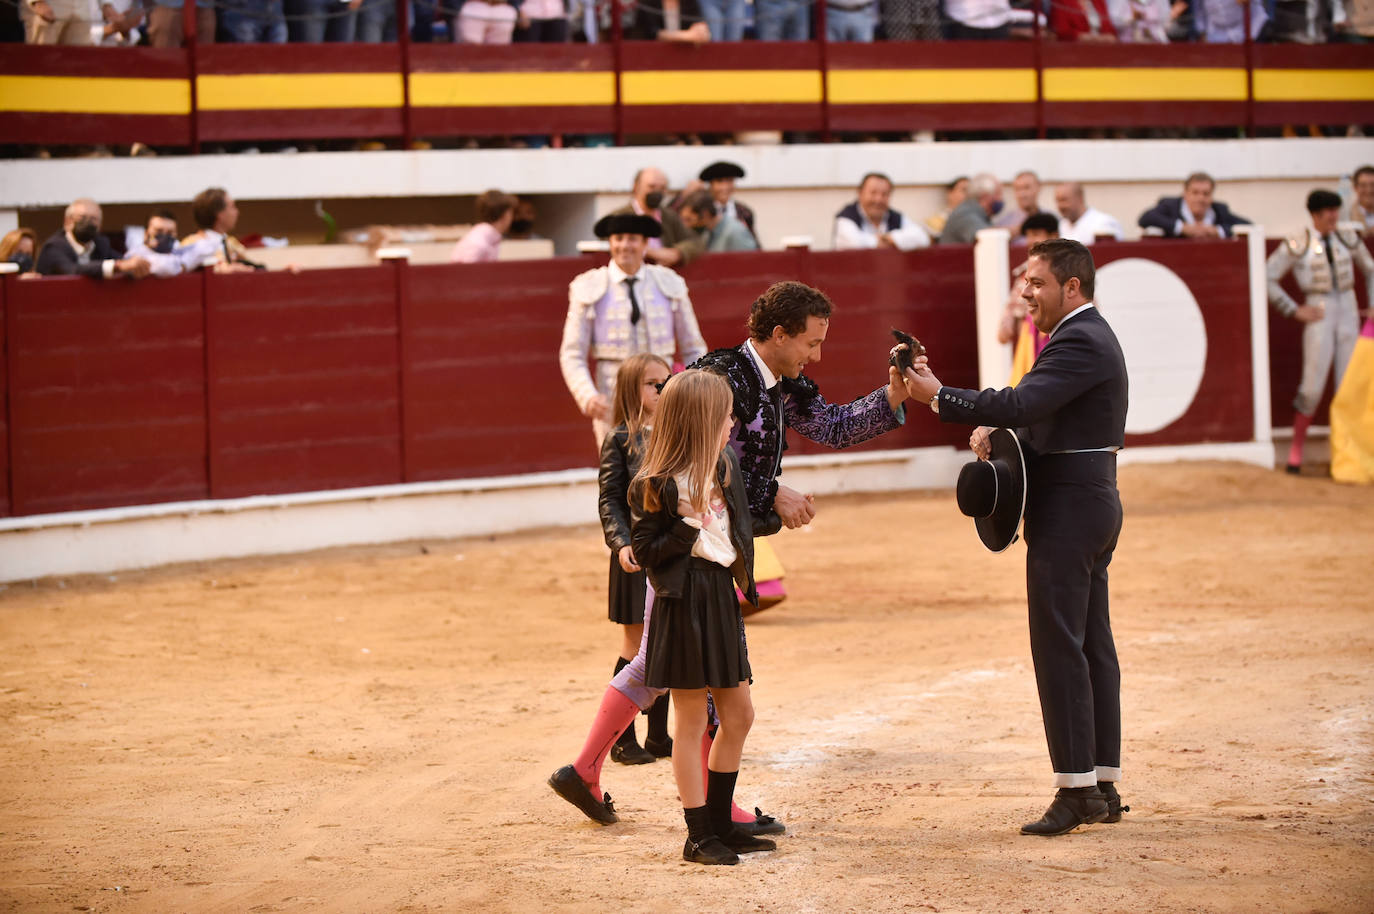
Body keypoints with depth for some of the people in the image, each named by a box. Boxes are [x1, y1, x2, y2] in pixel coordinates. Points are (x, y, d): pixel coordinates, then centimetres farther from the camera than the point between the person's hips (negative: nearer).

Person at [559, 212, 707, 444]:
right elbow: (572, 356, 1)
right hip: (612, 400, -2)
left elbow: (693, 349, 14)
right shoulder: (589, 290, 2)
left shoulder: (669, 284, 8)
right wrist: (588, 397, -17)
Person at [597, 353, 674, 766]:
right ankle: (623, 738, 9)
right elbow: (609, 501, -8)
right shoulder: (620, 440, -5)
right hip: (638, 556, -5)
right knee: (636, 647, 1)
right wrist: (621, 543, -21)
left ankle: (658, 735, 18)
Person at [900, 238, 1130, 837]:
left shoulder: (1080, 342, -16)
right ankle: (1104, 786, 16)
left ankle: (1076, 790, -8)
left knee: (1060, 646, -9)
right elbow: (1042, 415, 21)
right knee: (1092, 643, 12)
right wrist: (996, 429, 3)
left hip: (1068, 510, -11)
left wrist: (939, 397, -25)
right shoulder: (1087, 335, 18)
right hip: (1093, 502, 11)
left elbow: (1022, 403, -27)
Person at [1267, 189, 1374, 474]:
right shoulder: (1298, 245, -7)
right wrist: (1294, 310, -4)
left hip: (1349, 312, 4)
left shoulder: (1347, 239, 5)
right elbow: (1268, 278, -4)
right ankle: (1296, 449, 8)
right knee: (1313, 386, -6)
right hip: (1319, 316, -4)